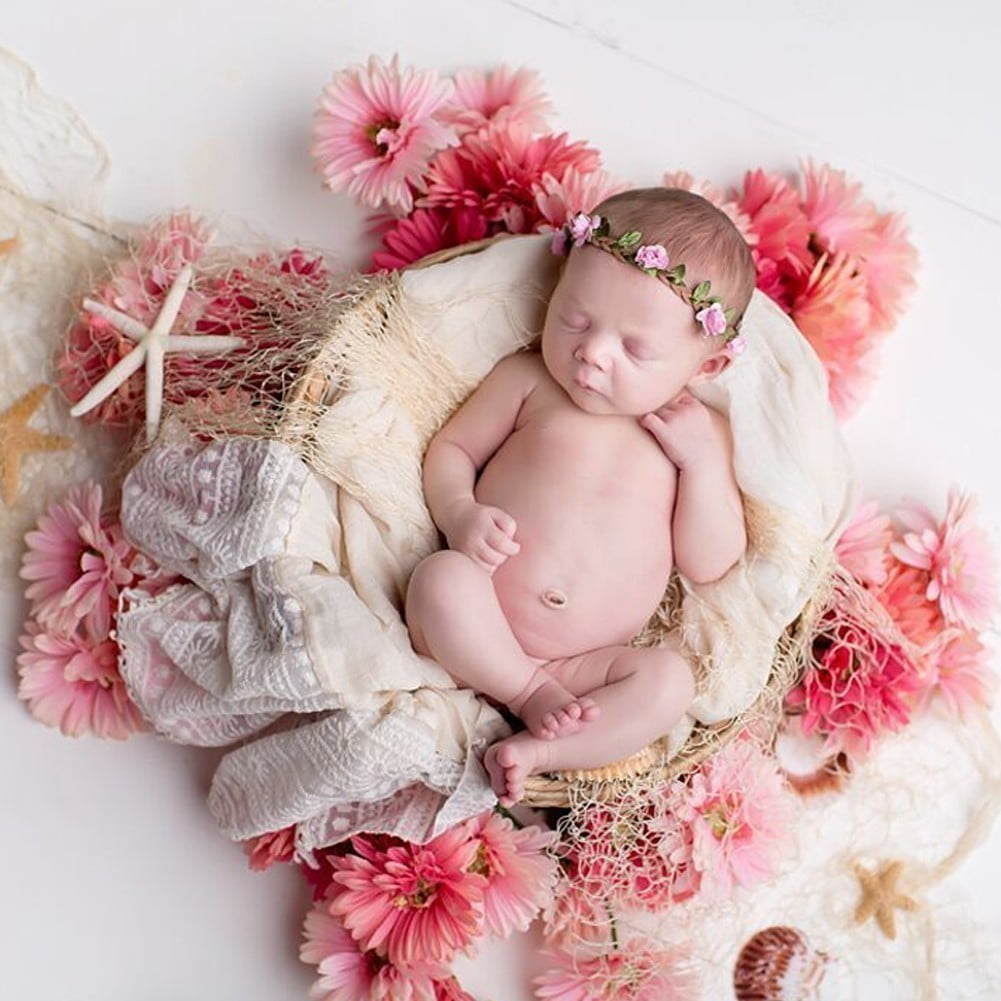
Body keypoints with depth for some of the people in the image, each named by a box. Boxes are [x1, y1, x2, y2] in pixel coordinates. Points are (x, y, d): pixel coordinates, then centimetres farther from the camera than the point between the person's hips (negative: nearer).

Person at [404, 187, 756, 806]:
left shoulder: (699, 433, 6)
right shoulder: (526, 380, 4)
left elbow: (710, 566, 3)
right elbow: (451, 447, 10)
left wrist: (703, 460, -9)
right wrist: (460, 515, -11)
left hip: (590, 662, 1)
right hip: (477, 636, 0)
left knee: (669, 680, -26)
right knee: (442, 576, -31)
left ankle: (534, 752, -30)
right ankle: (531, 696, -17)